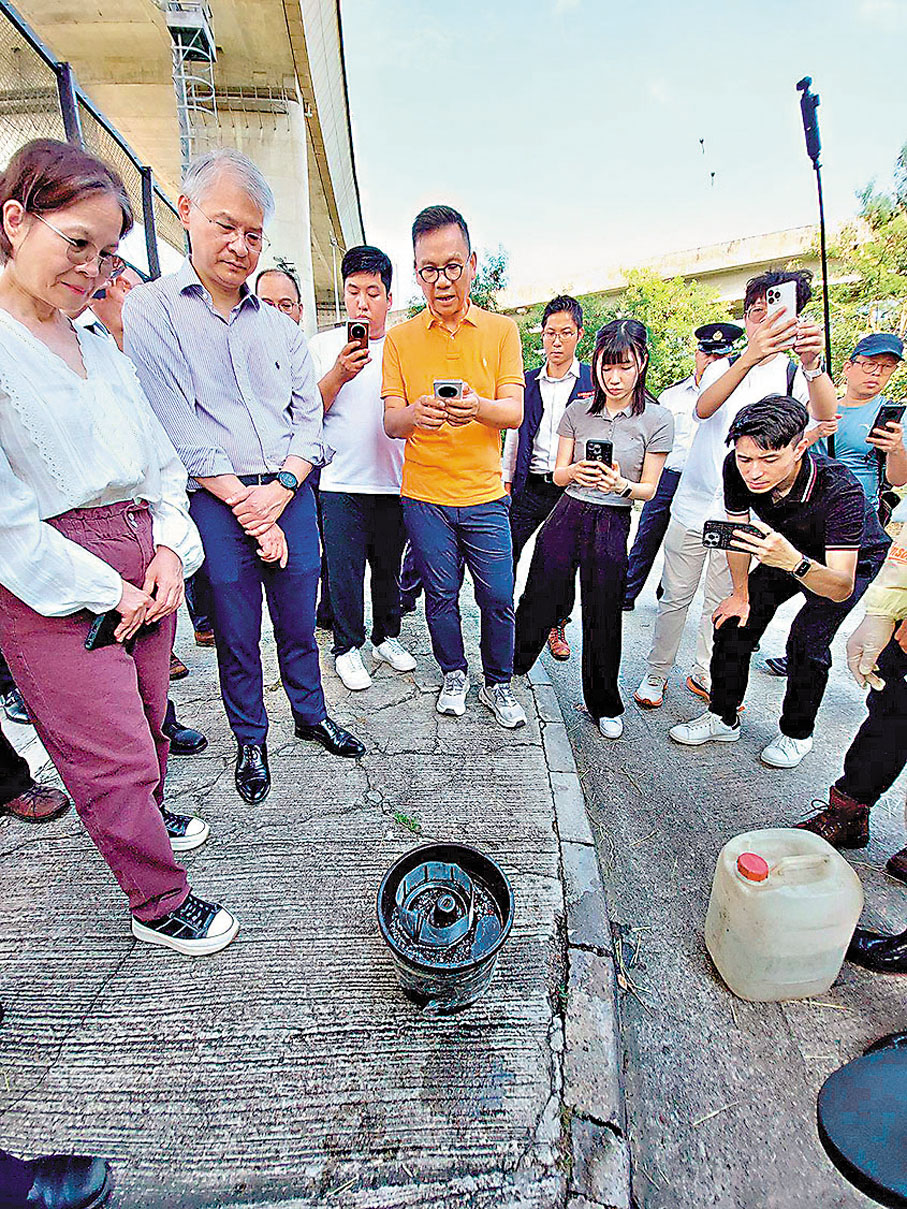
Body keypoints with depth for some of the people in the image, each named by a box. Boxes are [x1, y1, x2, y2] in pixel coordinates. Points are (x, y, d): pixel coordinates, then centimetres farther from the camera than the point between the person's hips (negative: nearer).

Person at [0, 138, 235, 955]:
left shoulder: (100, 348, 13)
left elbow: (158, 458, 13)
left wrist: (169, 548, -2)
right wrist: (104, 590, -14)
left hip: (146, 559, 7)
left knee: (146, 716, 20)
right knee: (111, 750, 1)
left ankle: (145, 812, 48)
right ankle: (159, 903, 21)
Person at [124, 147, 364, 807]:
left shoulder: (280, 326, 14)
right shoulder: (147, 311, 1)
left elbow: (309, 416, 8)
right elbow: (178, 430, -8)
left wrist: (280, 488, -8)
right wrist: (243, 502, -13)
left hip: (291, 496, 4)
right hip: (215, 505, -3)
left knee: (299, 623, 13)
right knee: (236, 634, 8)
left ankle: (312, 714, 35)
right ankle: (251, 739, 28)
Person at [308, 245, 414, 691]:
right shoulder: (322, 346, 5)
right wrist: (339, 374, -14)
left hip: (394, 483, 2)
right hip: (341, 484, -2)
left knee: (389, 568, 12)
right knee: (344, 570, 1)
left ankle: (386, 637, 30)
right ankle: (347, 647, 18)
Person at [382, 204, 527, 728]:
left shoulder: (501, 330, 4)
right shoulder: (400, 338, 5)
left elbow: (515, 412, -6)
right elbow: (391, 422, -3)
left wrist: (478, 406, -28)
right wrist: (415, 412, -27)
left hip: (485, 495, 0)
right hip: (424, 497, 1)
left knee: (498, 598, 4)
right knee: (441, 595, 10)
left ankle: (499, 683, 26)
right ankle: (454, 673, 33)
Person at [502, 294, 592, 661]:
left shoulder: (593, 380, 2)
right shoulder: (527, 381, 10)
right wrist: (507, 480, 10)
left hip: (572, 490, -2)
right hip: (529, 488, 2)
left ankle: (558, 627, 27)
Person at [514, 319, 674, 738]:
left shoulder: (657, 419, -1)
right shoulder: (577, 411, 6)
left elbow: (648, 488, 1)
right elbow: (558, 474, 8)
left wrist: (620, 485, -20)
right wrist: (577, 472, -15)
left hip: (612, 524, -2)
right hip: (567, 513, 2)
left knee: (603, 617, 4)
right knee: (539, 598, 2)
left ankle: (605, 705, 25)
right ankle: (508, 670, 28)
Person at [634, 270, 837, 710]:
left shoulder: (796, 373, 3)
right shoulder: (723, 367, 5)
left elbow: (825, 418, -19)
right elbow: (703, 408, -20)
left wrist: (813, 364, -38)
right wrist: (749, 357, -37)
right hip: (693, 505, -1)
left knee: (723, 605, 10)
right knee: (675, 599, 5)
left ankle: (703, 675, 30)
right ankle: (655, 674, 21)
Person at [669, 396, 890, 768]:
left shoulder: (840, 491, -40)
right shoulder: (737, 469, -28)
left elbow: (842, 587, -42)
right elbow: (738, 532, -11)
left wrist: (795, 562, -63)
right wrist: (741, 595, -4)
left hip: (854, 561, -4)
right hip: (786, 553, 4)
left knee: (807, 639, -16)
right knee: (735, 619, -3)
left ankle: (796, 734, 9)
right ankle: (723, 718, 13)